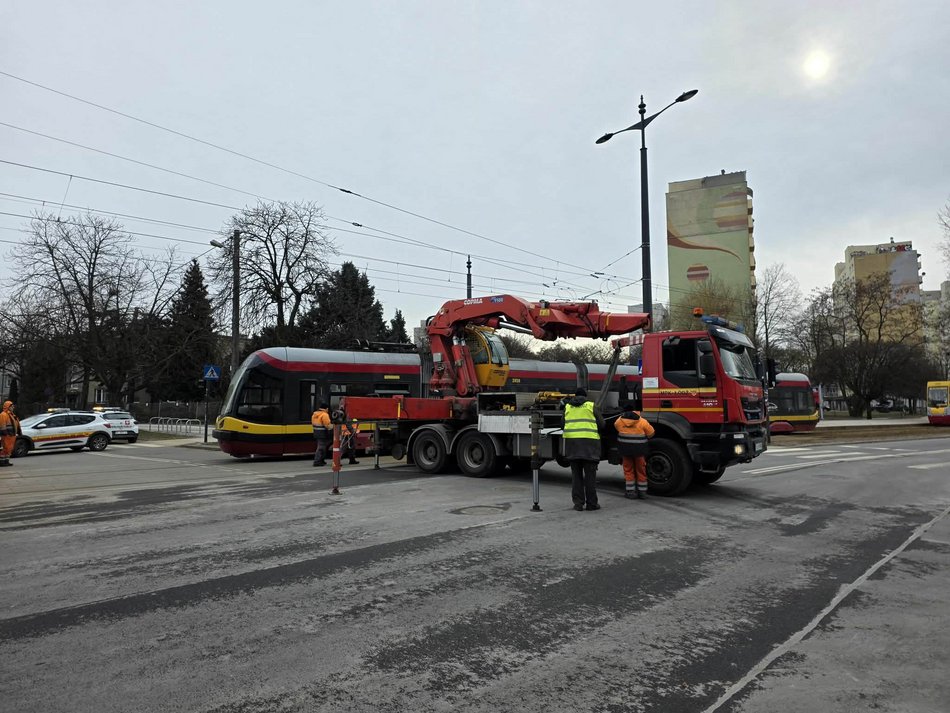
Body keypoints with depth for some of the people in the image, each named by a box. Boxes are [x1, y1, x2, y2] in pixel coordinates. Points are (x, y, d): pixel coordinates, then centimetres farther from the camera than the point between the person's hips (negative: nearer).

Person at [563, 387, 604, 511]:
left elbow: (564, 423, 14)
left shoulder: (567, 407, 12)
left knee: (576, 474, 8)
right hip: (589, 442, -2)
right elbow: (601, 423, 6)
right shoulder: (591, 406, 4)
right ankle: (591, 503, 4)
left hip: (571, 441, 3)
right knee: (590, 474, 3)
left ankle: (578, 502, 6)